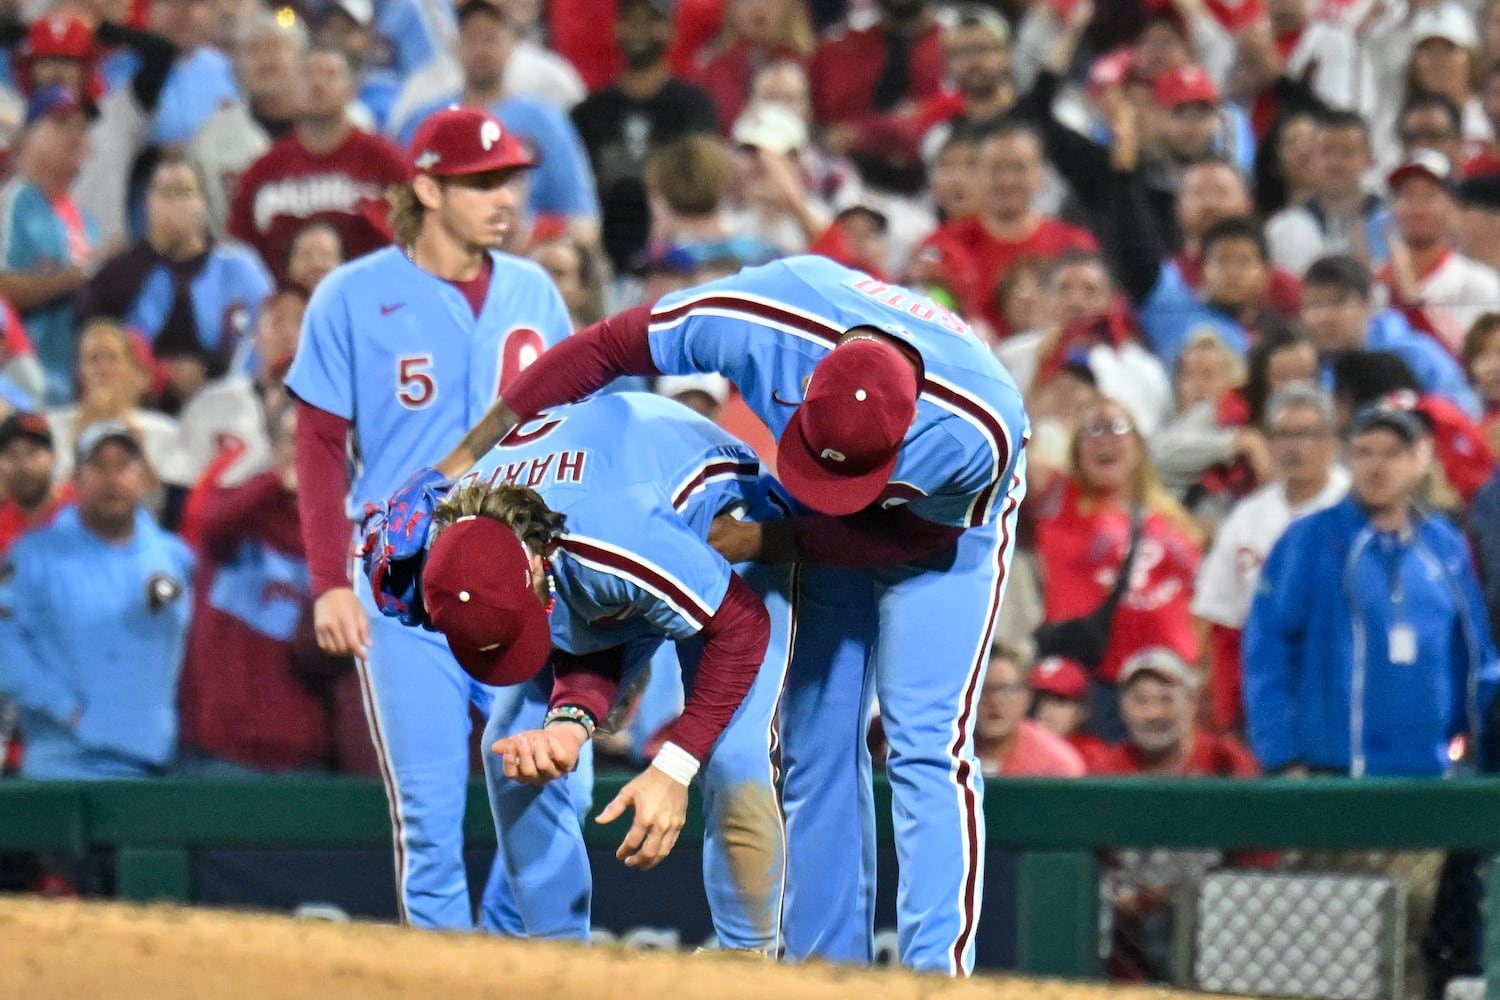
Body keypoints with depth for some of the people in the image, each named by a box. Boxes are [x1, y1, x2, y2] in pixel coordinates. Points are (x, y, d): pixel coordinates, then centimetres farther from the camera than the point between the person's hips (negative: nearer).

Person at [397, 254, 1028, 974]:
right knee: (812, 744, 3)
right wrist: (469, 454, -21)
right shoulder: (757, 316, -38)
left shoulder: (980, 433, -42)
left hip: (945, 529, -4)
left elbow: (915, 537, -23)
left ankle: (936, 975, -17)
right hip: (825, 535, 4)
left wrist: (769, 543, -28)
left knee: (925, 746, -16)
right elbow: (601, 349, -23)